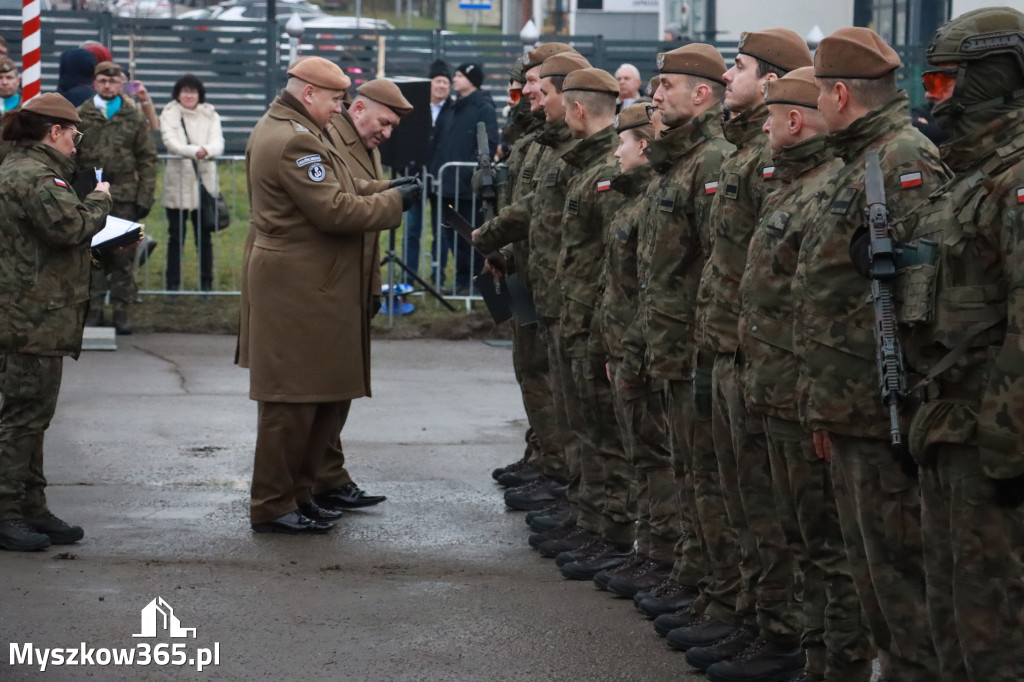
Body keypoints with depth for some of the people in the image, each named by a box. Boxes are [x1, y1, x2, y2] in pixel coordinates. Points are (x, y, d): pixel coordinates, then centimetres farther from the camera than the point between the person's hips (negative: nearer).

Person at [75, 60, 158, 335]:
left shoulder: (135, 117, 6)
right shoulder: (80, 116, 4)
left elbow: (148, 160, 6)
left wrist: (145, 198, 0)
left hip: (125, 198, 0)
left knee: (124, 257, 2)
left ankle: (121, 311, 10)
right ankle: (94, 309, 12)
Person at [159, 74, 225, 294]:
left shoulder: (210, 115, 9)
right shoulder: (169, 115, 3)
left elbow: (218, 143, -6)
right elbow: (171, 142, -14)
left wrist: (207, 151, -31)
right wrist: (195, 151, -33)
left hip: (205, 181, 1)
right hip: (177, 182, -1)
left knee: (204, 236, 4)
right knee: (176, 236, 1)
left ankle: (206, 283, 13)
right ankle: (172, 284, 7)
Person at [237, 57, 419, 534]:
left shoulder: (282, 129, 17)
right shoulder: (294, 141, -19)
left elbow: (335, 188, 19)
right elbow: (334, 210, -22)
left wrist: (386, 191, 6)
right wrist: (394, 202, -11)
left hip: (308, 286, 11)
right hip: (298, 288, -11)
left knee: (319, 397, 15)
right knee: (293, 398, -4)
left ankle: (296, 492, 23)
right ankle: (272, 506, 3)